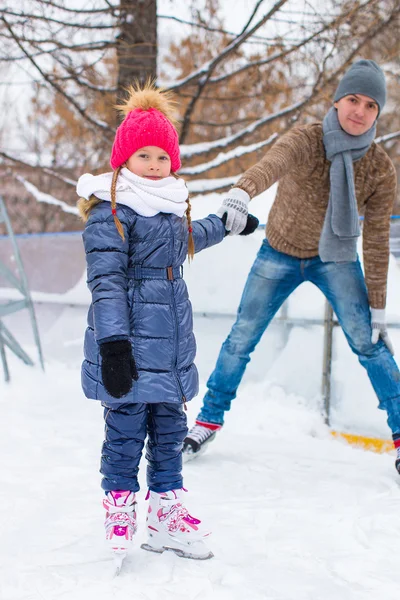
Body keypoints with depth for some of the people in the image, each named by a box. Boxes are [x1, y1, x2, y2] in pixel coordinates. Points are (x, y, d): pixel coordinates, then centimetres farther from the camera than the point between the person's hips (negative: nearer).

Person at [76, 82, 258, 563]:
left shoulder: (172, 207, 15)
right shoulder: (110, 210, -10)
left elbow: (190, 238, 39)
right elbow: (106, 281, -16)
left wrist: (227, 225, 55)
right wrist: (112, 342, -23)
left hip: (171, 343, 8)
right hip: (130, 342, -8)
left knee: (170, 429, 12)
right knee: (126, 431, -2)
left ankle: (166, 514, 21)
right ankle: (119, 512, 11)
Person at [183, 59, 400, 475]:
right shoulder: (305, 140, -24)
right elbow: (273, 163, -47)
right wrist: (242, 191, -69)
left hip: (334, 258, 1)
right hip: (279, 254, 0)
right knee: (241, 340, 4)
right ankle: (209, 420, 23)